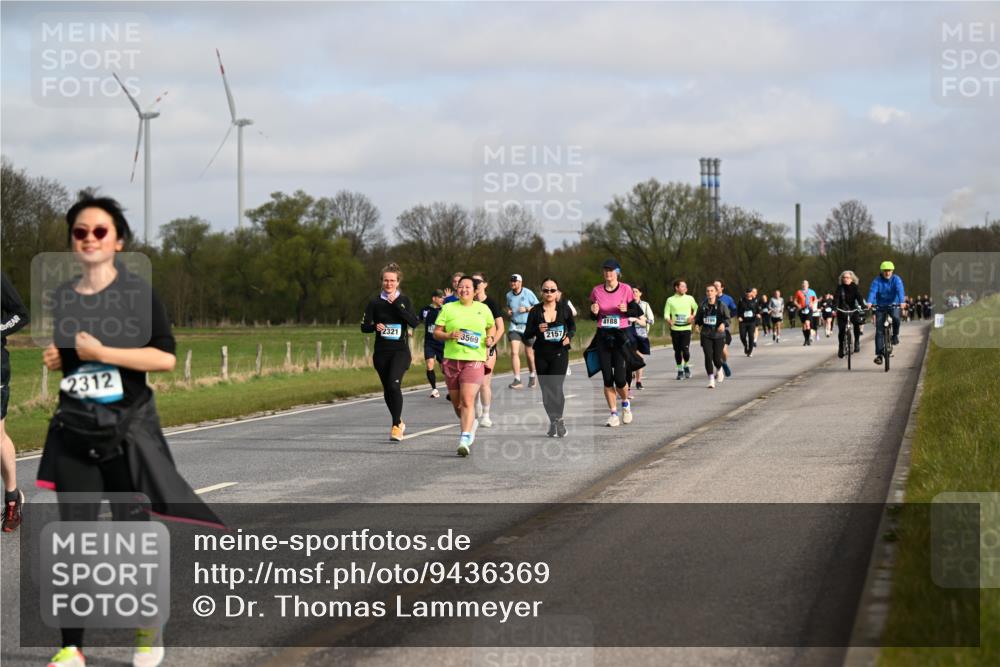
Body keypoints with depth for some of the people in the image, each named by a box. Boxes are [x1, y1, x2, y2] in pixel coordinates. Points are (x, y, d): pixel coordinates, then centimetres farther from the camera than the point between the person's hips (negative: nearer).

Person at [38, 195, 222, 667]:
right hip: (75, 433, 3)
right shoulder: (61, 300, 8)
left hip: (129, 429, -3)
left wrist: (100, 352, -18)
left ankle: (148, 626, 25)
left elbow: (166, 357, -16)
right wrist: (56, 360, 4)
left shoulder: (139, 293, -5)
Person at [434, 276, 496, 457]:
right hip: (452, 360, 2)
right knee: (456, 403, 11)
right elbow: (436, 332, 5)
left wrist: (491, 338, 5)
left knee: (467, 401, -17)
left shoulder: (483, 309, 9)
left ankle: (464, 440, -22)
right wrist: (449, 336, -14)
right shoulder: (448, 308, 5)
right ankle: (470, 424, 41)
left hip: (475, 360, -2)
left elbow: (492, 326, 25)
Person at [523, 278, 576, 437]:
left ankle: (558, 419, -6)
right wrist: (537, 329, -19)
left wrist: (569, 336, -7)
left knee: (555, 386, -16)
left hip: (560, 353, -2)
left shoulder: (564, 308, -1)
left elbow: (572, 325, 14)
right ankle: (554, 421, 17)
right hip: (542, 355, 2)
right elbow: (527, 334, 2)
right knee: (546, 389, 5)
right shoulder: (535, 310, -1)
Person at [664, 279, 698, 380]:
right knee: (677, 351, 3)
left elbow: (696, 309, 18)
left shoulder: (689, 298, 5)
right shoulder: (670, 300, 3)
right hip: (675, 329, 1)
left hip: (686, 328, -1)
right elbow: (666, 314, 3)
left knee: (685, 349, -12)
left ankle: (686, 366, 14)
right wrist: (669, 320, -17)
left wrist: (693, 316, 0)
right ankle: (680, 370, 18)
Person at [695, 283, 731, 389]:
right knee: (708, 356, -12)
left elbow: (727, 318, -7)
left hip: (718, 334, -1)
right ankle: (711, 379, -5)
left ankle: (719, 370, 36)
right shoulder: (702, 306, 5)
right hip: (706, 335, 2)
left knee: (717, 358, -1)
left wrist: (723, 324, -26)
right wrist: (697, 325, -1)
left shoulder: (721, 305, -3)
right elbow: (698, 318, 18)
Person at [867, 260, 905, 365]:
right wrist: (870, 302, -42)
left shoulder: (896, 279, -9)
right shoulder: (877, 280, -9)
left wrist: (901, 301, -43)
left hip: (893, 305, -1)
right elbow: (873, 291, -23)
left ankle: (895, 336, -4)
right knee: (879, 330, -5)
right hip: (880, 306, 1)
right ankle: (879, 354, -1)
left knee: (896, 318, -33)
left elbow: (900, 290, -24)